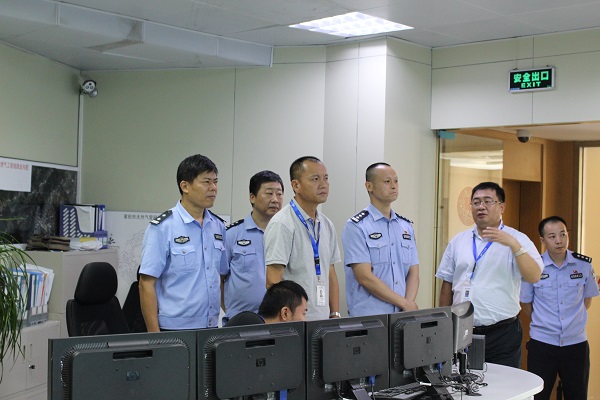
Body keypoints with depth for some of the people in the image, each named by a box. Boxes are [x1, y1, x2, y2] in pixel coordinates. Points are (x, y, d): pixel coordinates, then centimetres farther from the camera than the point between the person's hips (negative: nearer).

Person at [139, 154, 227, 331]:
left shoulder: (218, 227, 8)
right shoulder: (162, 227, -9)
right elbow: (146, 285, -10)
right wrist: (155, 336, -14)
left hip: (212, 328, 5)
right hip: (174, 330, -5)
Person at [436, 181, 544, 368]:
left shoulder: (517, 239, 0)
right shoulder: (458, 241, 11)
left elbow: (534, 277, -16)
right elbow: (447, 284, 13)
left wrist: (513, 245, -28)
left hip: (502, 333, -3)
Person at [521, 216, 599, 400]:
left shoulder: (584, 265, -1)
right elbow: (526, 304, 5)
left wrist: (573, 321, 7)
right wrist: (545, 322, 4)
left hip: (576, 343, 2)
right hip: (542, 343, -1)